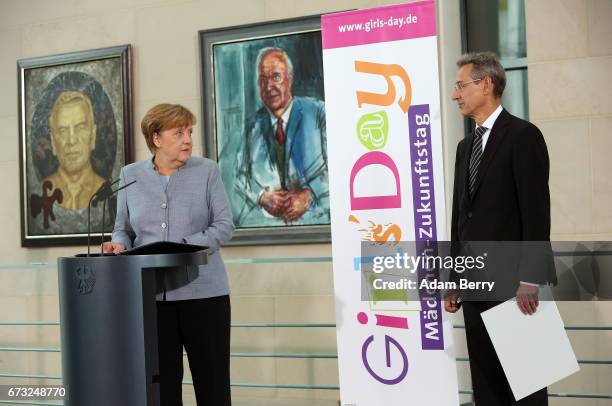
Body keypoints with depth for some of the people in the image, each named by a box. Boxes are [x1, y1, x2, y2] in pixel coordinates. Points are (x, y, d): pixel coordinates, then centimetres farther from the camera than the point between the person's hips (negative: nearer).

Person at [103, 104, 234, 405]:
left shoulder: (207, 171, 2)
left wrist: (184, 247, -17)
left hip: (203, 291, -1)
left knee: (212, 381, 2)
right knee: (162, 380, 6)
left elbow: (224, 226, -3)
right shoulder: (130, 176, 8)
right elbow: (123, 229, 13)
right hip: (151, 294, 2)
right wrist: (119, 245, -10)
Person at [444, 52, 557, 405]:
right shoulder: (466, 146, 17)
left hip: (512, 280, -7)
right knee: (485, 376, 9)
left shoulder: (523, 135, -6)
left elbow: (536, 209, -13)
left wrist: (530, 279, -19)